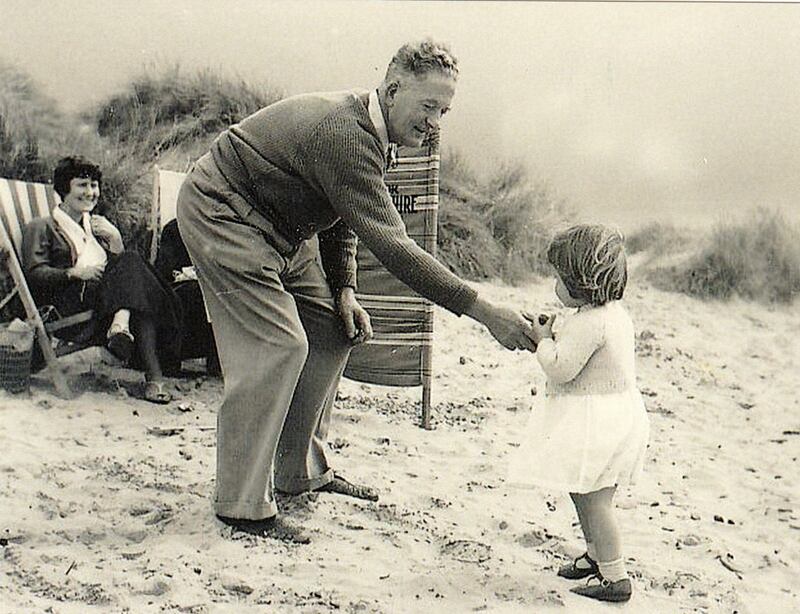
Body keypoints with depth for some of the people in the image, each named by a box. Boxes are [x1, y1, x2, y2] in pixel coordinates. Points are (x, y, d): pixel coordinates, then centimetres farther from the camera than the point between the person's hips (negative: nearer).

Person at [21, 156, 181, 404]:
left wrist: (115, 241, 4)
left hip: (107, 294, 5)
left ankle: (121, 325, -42)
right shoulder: (41, 228, 14)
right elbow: (34, 275, -1)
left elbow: (123, 265, 21)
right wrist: (75, 273, -15)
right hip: (71, 304, -5)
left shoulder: (99, 225, 30)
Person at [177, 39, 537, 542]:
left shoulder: (366, 131, 0)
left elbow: (342, 217, 14)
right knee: (277, 345, -17)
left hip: (281, 230, 10)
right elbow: (392, 246, -37)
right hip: (221, 213, -10)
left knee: (333, 331, 6)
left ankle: (302, 471, 17)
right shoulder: (344, 133, -31)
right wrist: (483, 311, -37)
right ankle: (243, 505, -7)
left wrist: (343, 290, 0)